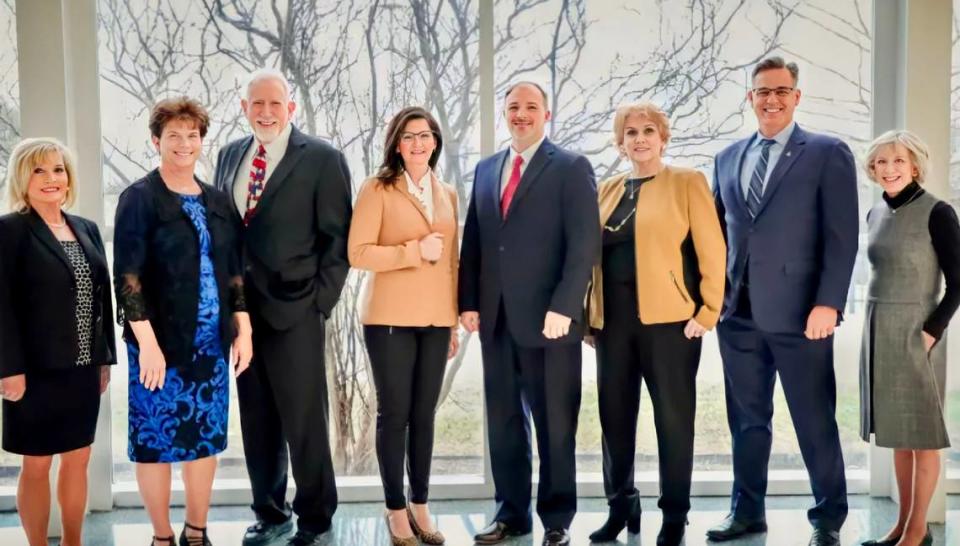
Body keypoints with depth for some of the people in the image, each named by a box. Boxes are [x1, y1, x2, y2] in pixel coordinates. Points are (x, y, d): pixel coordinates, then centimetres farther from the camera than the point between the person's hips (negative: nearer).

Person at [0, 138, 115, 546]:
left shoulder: (86, 229, 11)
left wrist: (105, 358, 10)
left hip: (84, 368, 6)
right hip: (37, 370, -5)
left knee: (78, 460, 13)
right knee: (37, 464, 5)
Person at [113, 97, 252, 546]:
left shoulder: (217, 201, 9)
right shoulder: (139, 198, -6)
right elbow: (127, 275, -11)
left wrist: (243, 328, 6)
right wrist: (147, 341, -18)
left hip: (211, 340, 5)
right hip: (161, 340, -5)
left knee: (207, 436, 10)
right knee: (155, 438, 3)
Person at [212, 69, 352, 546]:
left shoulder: (322, 159, -5)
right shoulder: (229, 156, 12)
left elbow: (338, 237, -6)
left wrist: (321, 301, -11)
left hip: (294, 309, -5)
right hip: (240, 309, 5)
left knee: (305, 419, 3)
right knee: (256, 419, 13)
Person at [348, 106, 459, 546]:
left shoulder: (447, 195, 13)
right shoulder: (378, 189, -3)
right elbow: (358, 253, -10)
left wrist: (455, 321, 12)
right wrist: (414, 251, -17)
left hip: (436, 320, 5)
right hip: (391, 318, -4)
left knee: (424, 413, 9)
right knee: (394, 413, 2)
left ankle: (420, 506, 19)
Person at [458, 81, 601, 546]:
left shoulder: (571, 168, -1)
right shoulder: (486, 169, 16)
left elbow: (584, 245, -9)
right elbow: (472, 242, 14)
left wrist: (563, 307, -17)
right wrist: (468, 302, 5)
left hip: (548, 318, -5)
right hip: (496, 318, 5)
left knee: (554, 423, 4)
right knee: (503, 420, 10)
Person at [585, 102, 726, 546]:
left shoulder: (687, 182, 1)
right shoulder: (607, 189, 15)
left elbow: (711, 251, -4)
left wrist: (707, 312, -10)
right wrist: (588, 311, 8)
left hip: (669, 319, -4)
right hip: (613, 321, 5)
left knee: (673, 418, 3)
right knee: (614, 417, 8)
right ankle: (620, 508, 22)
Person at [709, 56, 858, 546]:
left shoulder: (828, 154, 0)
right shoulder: (727, 158, 14)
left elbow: (842, 236, -7)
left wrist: (828, 303, -15)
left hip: (799, 312, -4)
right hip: (738, 313, 4)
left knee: (815, 421, 5)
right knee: (747, 418, 12)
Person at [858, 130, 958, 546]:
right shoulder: (876, 214, 9)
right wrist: (876, 325, 10)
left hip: (916, 333, -7)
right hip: (879, 331, 7)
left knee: (921, 433, 2)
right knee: (897, 432, 12)